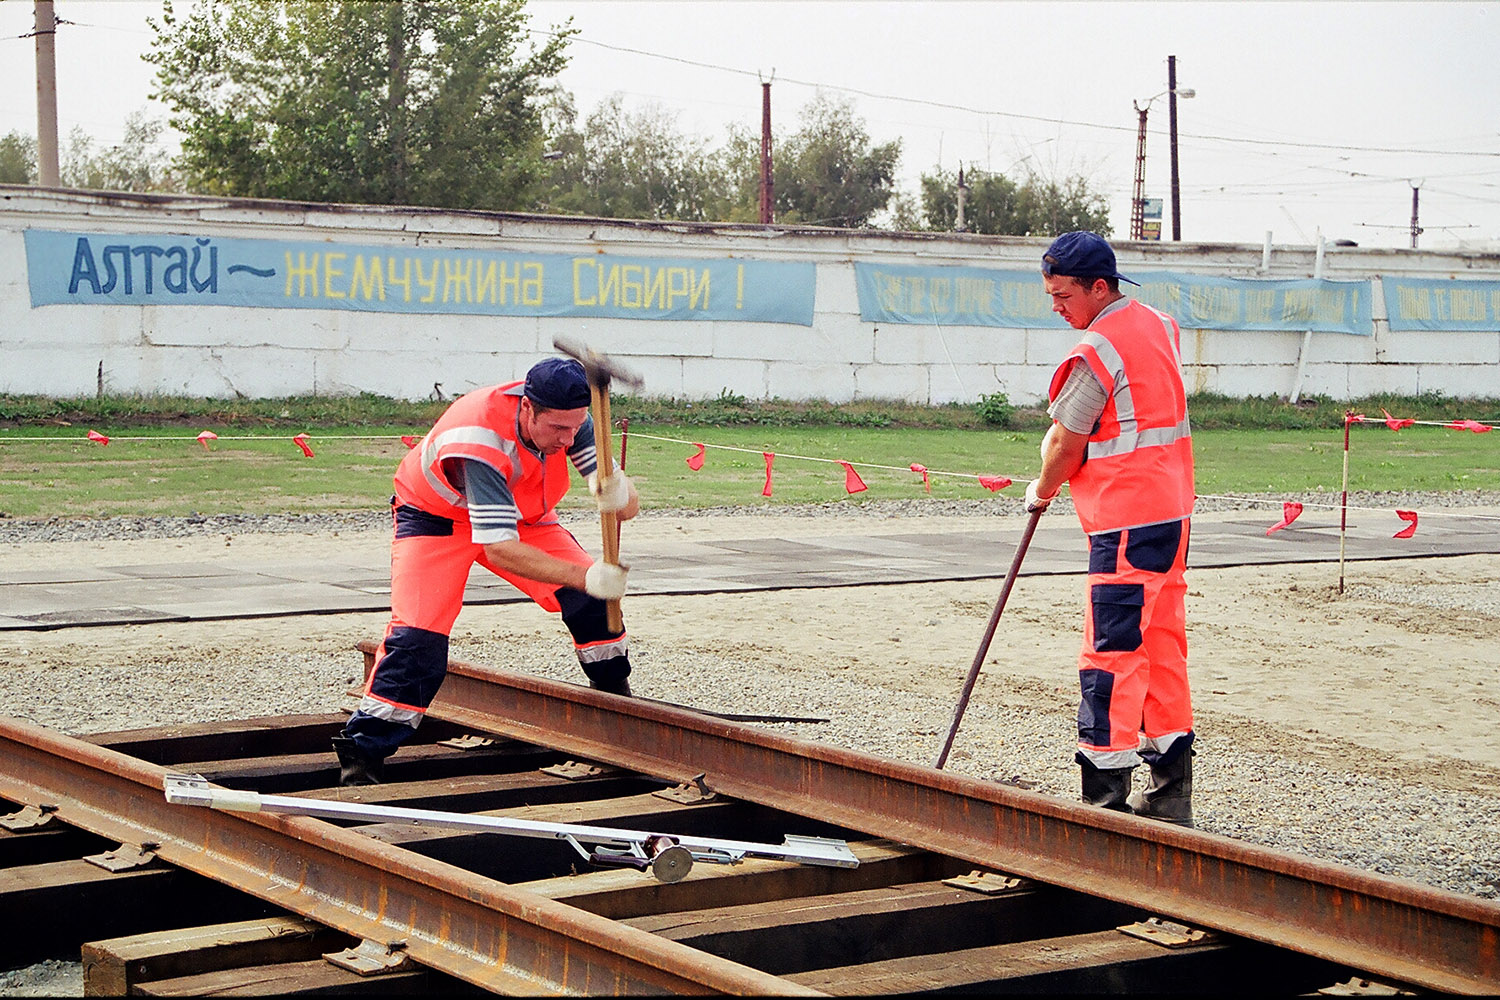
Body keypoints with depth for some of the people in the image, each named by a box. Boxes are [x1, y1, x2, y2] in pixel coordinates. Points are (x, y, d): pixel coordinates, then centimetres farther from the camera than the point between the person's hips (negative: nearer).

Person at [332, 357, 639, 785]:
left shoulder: (569, 418, -25)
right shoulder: (481, 437, -42)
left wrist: (619, 495, -52)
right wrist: (585, 577, -53)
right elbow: (499, 548, -45)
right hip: (436, 515, -5)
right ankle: (361, 755, -11)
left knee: (591, 602, -7)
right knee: (418, 639, -20)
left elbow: (630, 505, -25)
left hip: (521, 513, 5)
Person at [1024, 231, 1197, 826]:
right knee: (1163, 646, 12)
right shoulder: (1158, 325, 12)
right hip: (1171, 510, 9)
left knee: (1110, 655, -6)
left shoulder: (1097, 351, -16)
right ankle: (1171, 793, 17)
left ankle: (1107, 798, -6)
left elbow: (1065, 444, -8)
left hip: (1126, 521, -9)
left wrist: (1042, 490, 12)